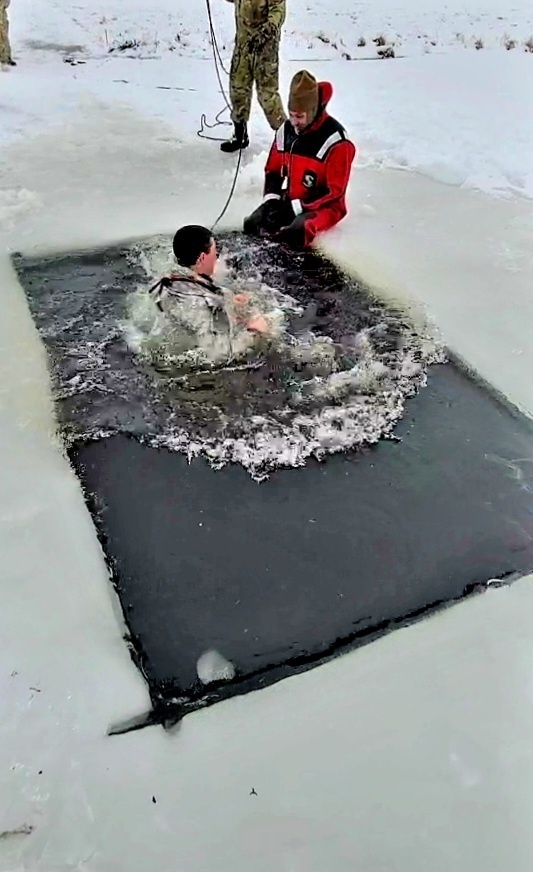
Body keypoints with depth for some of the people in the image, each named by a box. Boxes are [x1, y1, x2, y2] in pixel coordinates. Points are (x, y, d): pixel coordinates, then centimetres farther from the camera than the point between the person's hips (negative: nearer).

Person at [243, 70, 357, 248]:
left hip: (323, 206, -6)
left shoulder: (336, 141, -16)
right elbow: (272, 170, 13)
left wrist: (296, 207, -22)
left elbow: (334, 190, -18)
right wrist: (272, 199, -7)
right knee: (252, 225, -16)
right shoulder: (286, 130, 3)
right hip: (287, 202, 6)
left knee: (294, 233, -37)